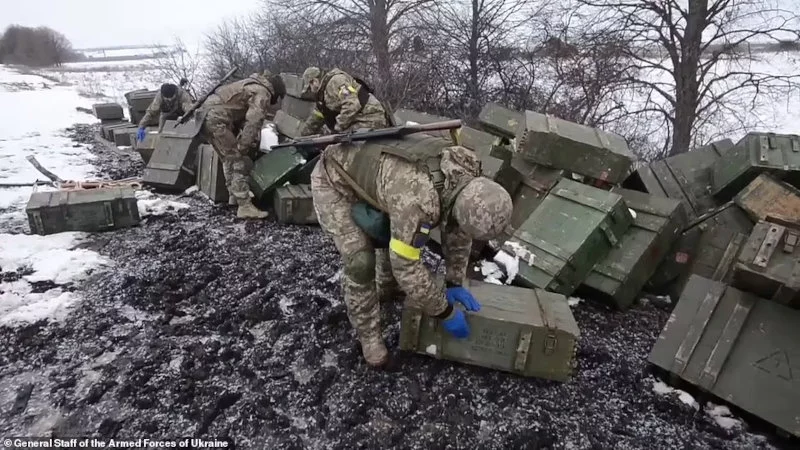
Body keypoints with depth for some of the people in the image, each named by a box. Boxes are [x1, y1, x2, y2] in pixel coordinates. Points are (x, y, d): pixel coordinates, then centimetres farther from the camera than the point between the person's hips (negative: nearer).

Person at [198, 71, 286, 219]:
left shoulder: (253, 85, 22)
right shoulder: (262, 93, -8)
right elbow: (253, 122, -19)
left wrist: (242, 143, 16)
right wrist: (243, 147, -16)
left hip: (206, 113, 10)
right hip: (217, 119, -10)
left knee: (229, 158, 22)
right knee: (239, 161, -7)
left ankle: (234, 195, 33)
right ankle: (245, 207, -8)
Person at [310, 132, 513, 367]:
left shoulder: (464, 175, -16)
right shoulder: (418, 201, -42)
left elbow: (456, 229, 0)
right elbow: (406, 266, -34)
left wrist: (455, 282, 1)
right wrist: (445, 312, -21)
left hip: (366, 171, 8)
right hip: (333, 182, -7)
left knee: (400, 233, 12)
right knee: (361, 261, -15)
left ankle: (386, 287, 40)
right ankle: (368, 335, 7)